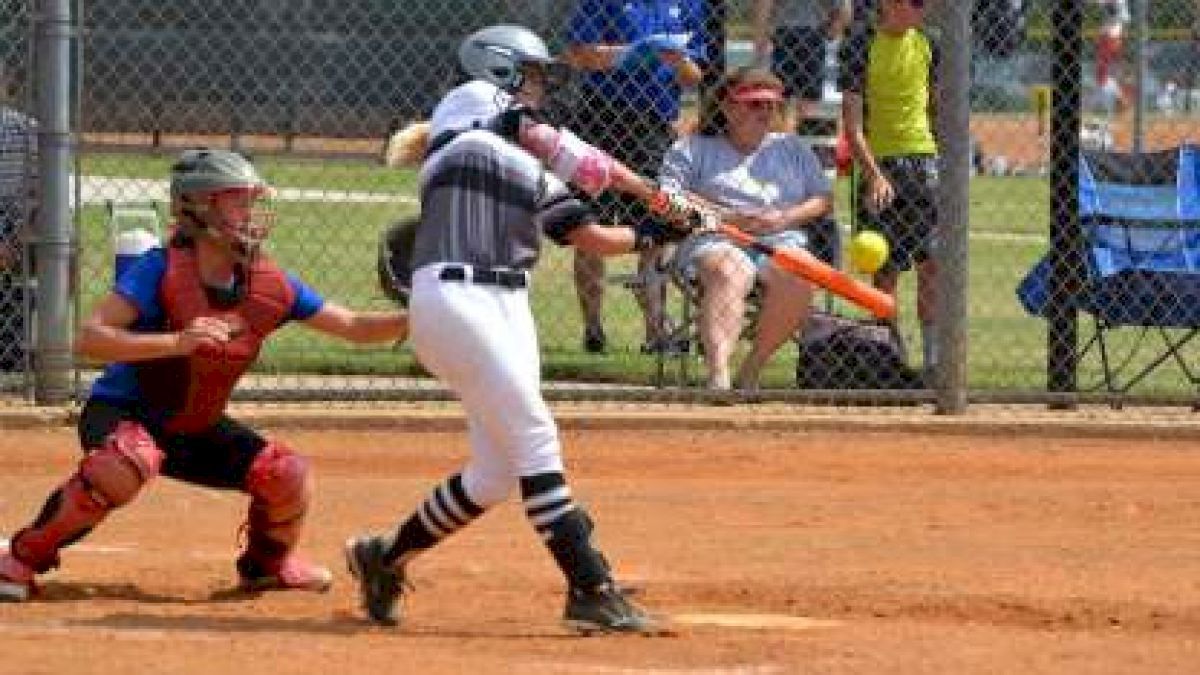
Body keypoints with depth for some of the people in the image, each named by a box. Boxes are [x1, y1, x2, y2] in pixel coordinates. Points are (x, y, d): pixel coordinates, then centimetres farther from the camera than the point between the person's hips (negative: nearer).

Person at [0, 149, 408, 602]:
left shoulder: (270, 285, -8)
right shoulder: (163, 269, -24)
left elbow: (352, 327, -3)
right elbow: (88, 339, -34)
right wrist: (176, 342, -46)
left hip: (199, 429, 6)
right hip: (120, 412, -6)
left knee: (288, 475, -12)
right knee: (129, 462, -39)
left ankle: (267, 564, 22)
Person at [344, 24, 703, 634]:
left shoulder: (533, 172, 26)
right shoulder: (470, 103, 6)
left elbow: (591, 237, 20)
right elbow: (556, 146, -3)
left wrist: (655, 233, 4)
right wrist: (656, 192, -4)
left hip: (509, 307, 8)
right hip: (453, 296, -8)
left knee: (497, 471, 5)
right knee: (535, 439, -14)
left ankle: (384, 557, 24)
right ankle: (591, 591, -17)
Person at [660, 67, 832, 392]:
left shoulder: (792, 148, 26)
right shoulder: (694, 148, 17)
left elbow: (824, 200, 20)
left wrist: (785, 218, -2)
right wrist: (726, 216, -9)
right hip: (715, 242, -2)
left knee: (796, 280, -34)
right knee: (730, 272, -39)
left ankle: (750, 373, -23)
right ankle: (718, 377, -59)